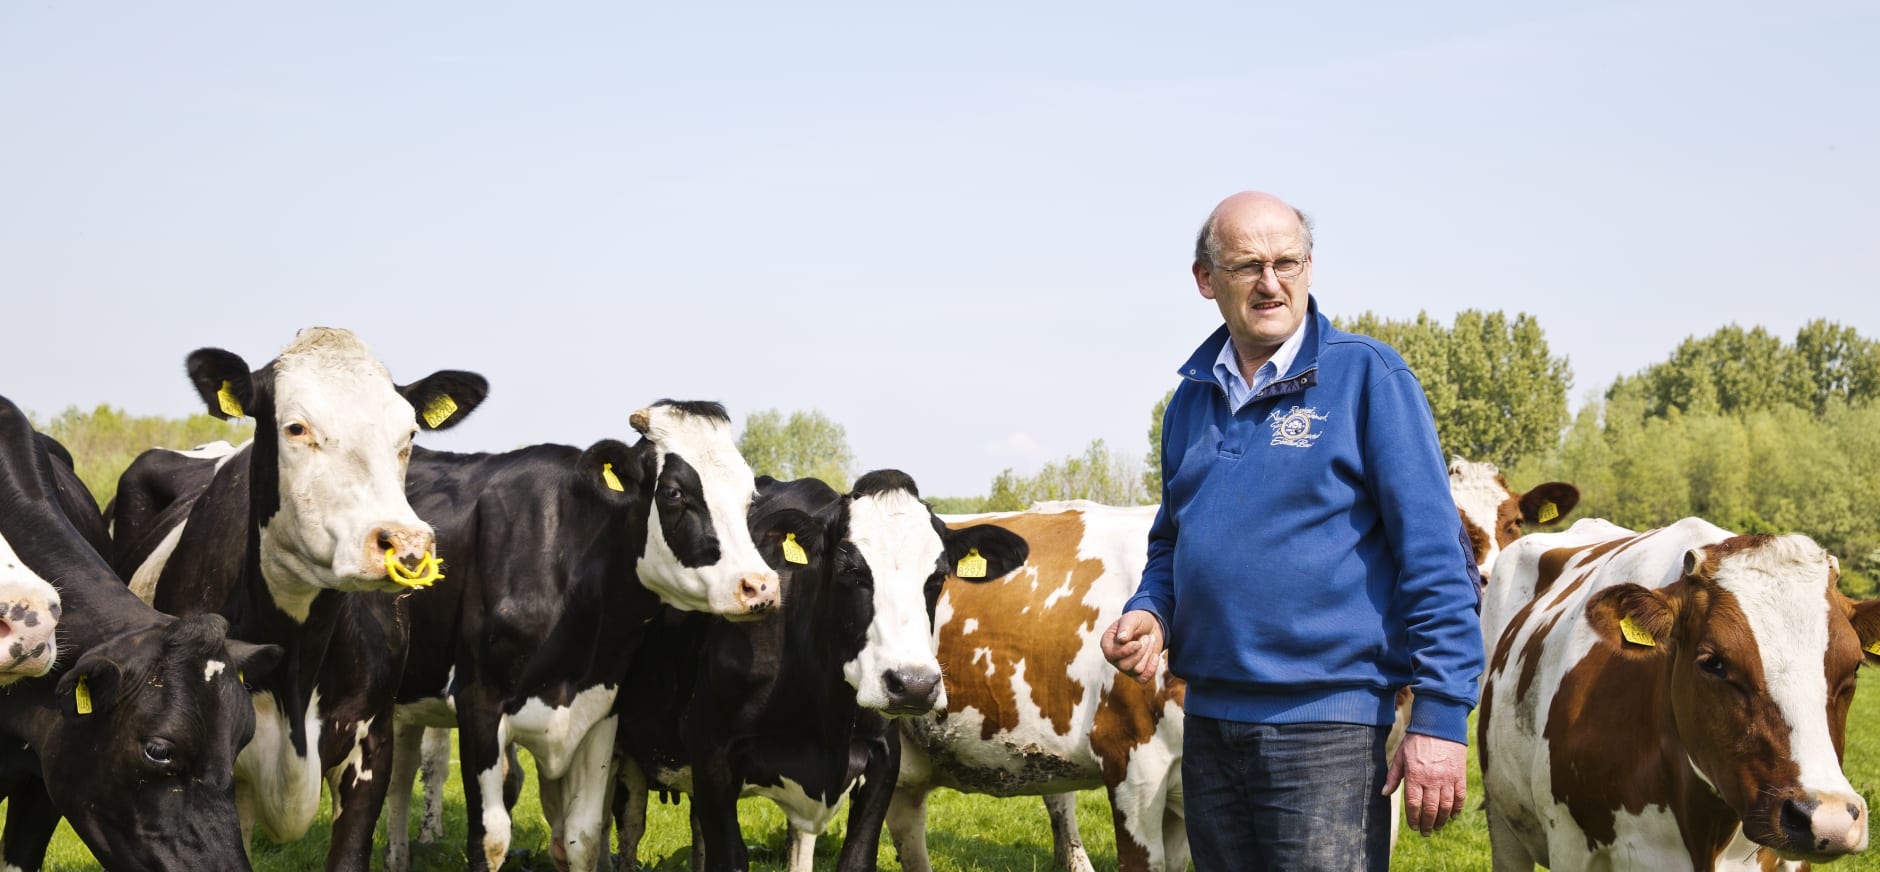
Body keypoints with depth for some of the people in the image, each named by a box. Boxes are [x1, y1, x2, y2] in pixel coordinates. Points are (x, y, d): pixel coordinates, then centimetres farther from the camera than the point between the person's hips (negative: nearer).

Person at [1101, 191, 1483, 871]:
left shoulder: (1367, 376, -6)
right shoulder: (1193, 396, 12)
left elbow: (1434, 554, -10)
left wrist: (1441, 717, -16)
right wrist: (1149, 615, 2)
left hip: (1326, 721, -6)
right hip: (1207, 718, 6)